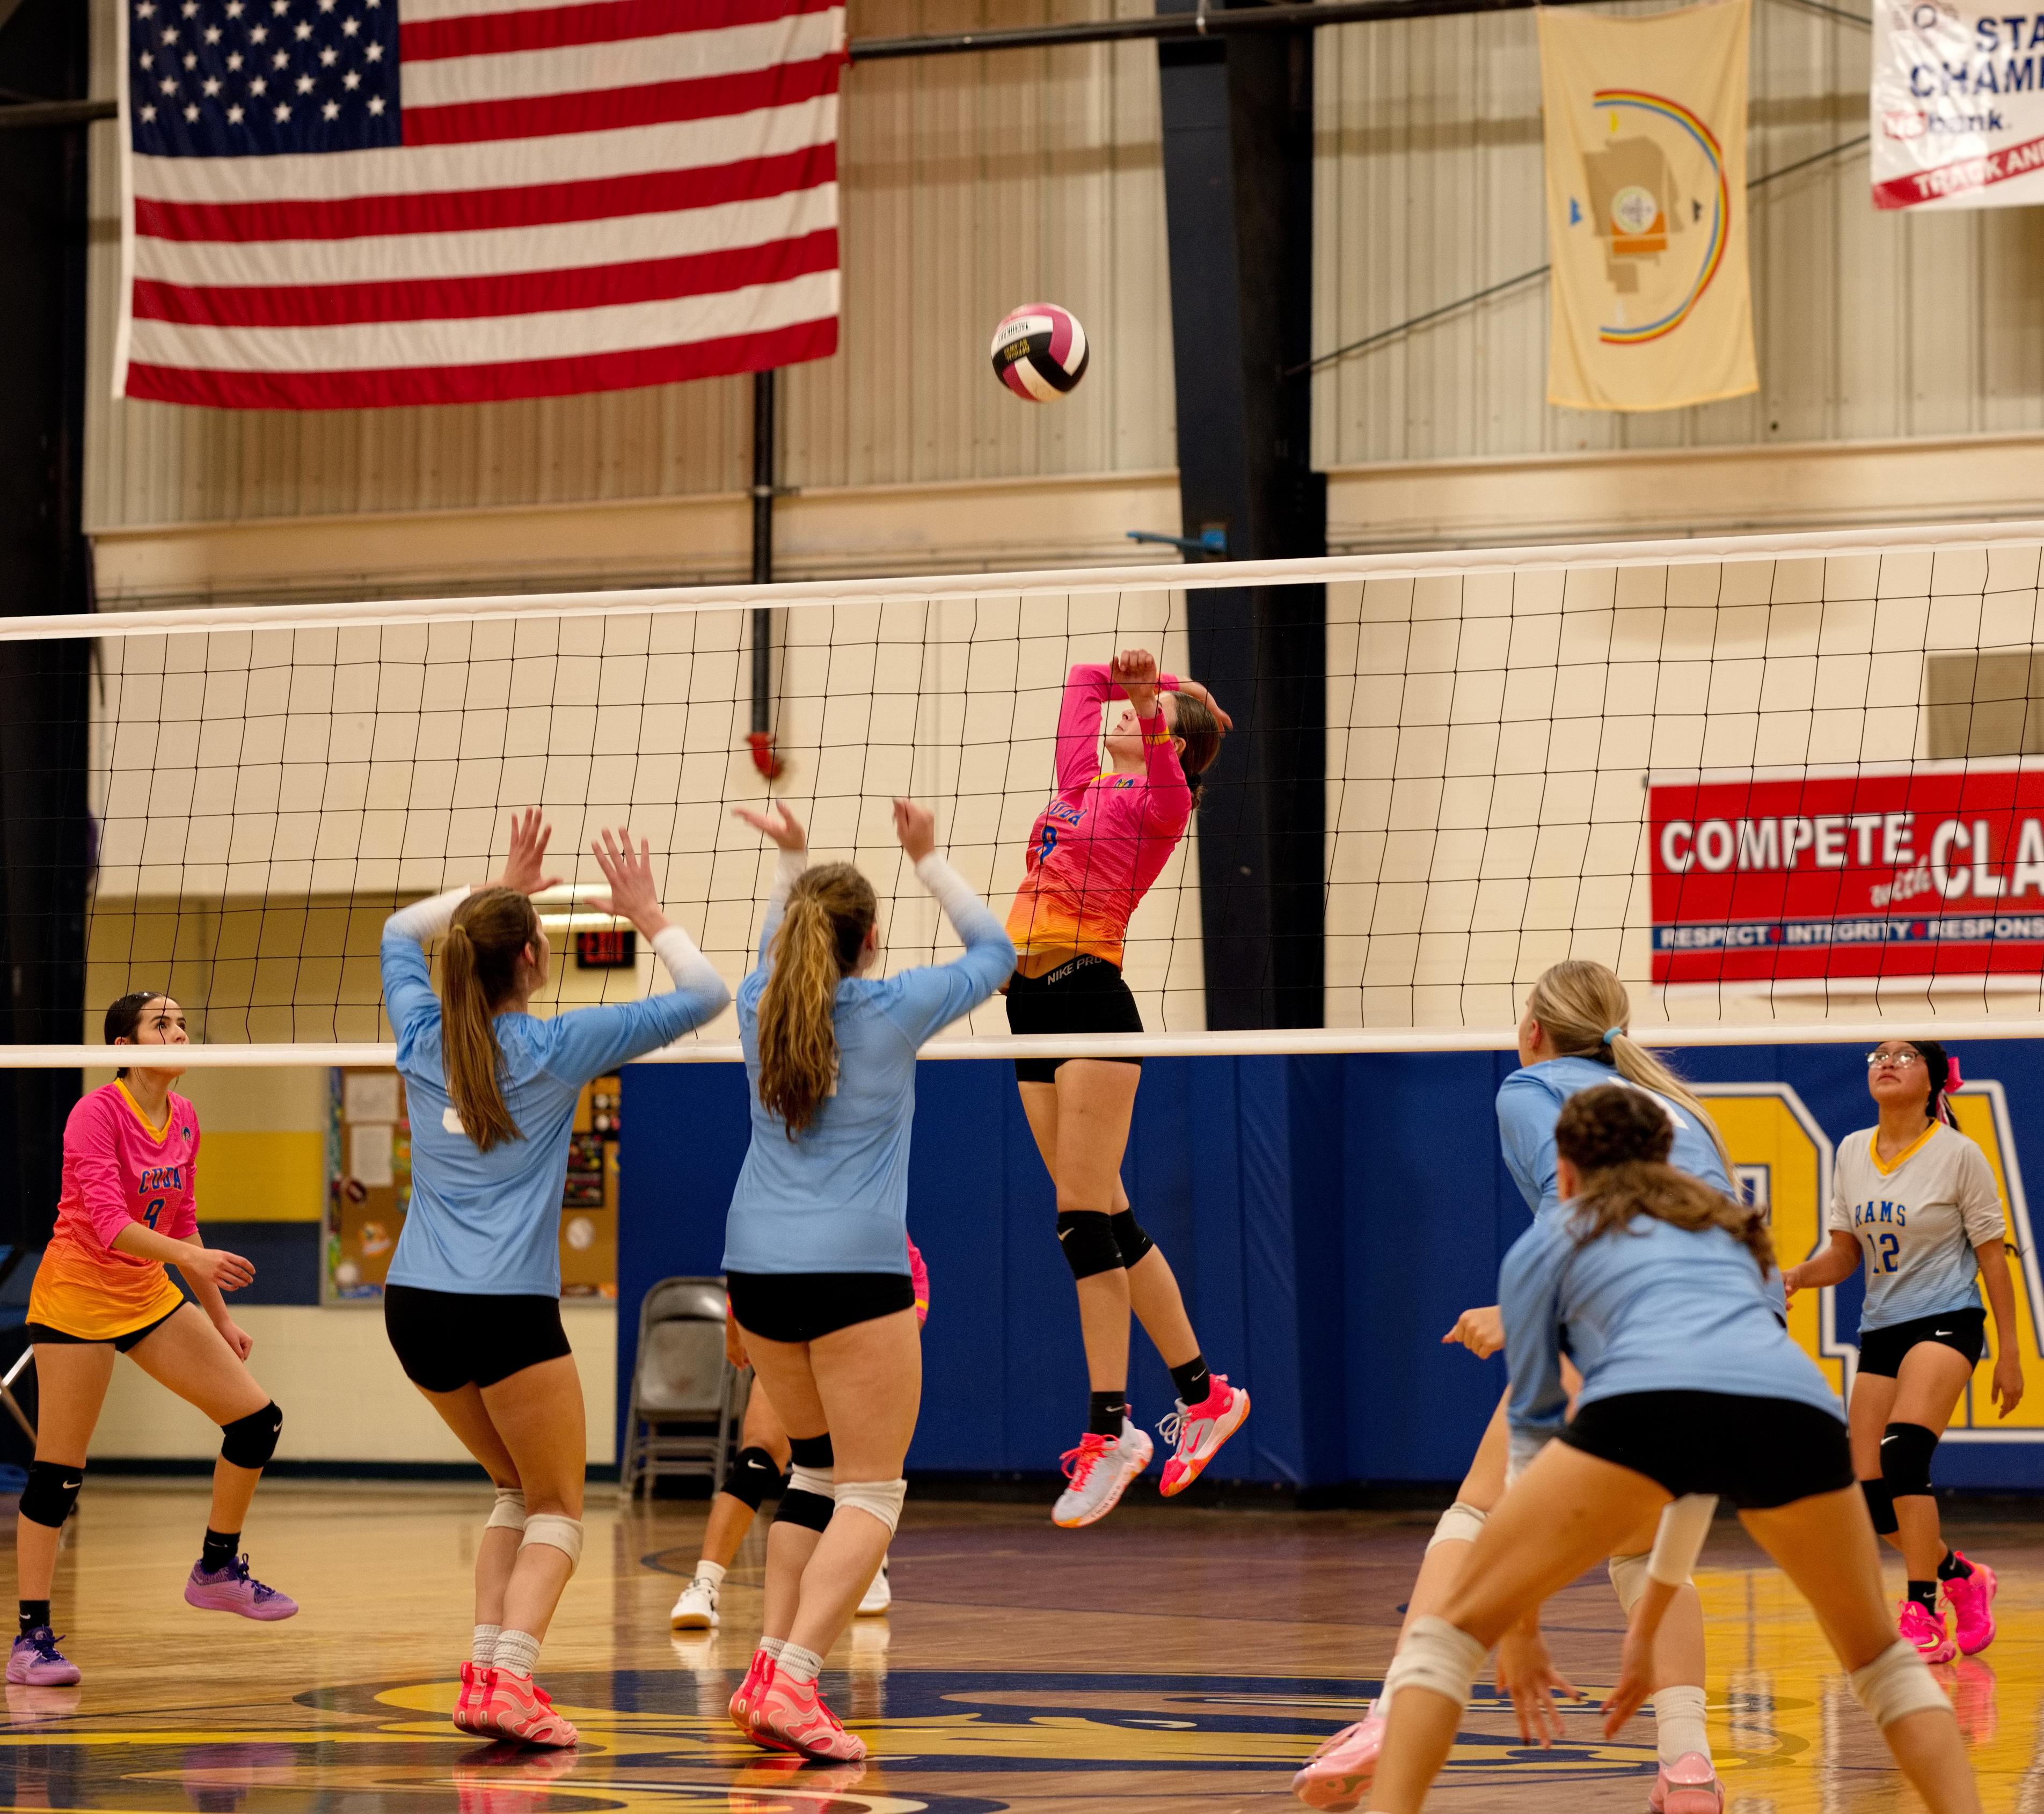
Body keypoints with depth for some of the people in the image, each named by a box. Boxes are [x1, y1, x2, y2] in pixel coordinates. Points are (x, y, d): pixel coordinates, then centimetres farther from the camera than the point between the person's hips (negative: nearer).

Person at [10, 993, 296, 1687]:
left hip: (148, 1294, 7)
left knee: (256, 1418, 1)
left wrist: (219, 1317, 17)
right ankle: (31, 1638, 0)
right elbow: (109, 1221, -28)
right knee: (59, 1471, -6)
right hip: (77, 1296, -7)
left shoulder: (184, 1120, 5)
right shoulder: (97, 1113, -17)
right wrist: (195, 1261, -39)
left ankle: (217, 1569, 17)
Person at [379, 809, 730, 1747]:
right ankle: (508, 1680, -14)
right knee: (558, 1509, 7)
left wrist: (497, 890, 29)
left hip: (414, 1308, 5)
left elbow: (400, 930, 29)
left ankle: (485, 1670, 6)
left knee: (518, 1490, 22)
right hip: (506, 1310, -5)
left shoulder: (425, 1038, 7)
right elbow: (704, 995, 0)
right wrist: (648, 915, 10)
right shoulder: (555, 1048, -6)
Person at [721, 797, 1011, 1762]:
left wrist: (793, 858, 34)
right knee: (871, 1489, -5)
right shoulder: (890, 1012, -5)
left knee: (817, 1466, 19)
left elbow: (782, 953, 33)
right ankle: (791, 1682, -22)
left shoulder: (761, 1006, 7)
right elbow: (993, 950, 11)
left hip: (756, 1269, 6)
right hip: (853, 1273, -6)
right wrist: (929, 860, 16)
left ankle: (770, 1667, 10)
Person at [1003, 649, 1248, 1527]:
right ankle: (1204, 1395, 15)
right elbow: (1083, 677, 32)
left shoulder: (1159, 799, -1)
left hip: (1090, 992, -8)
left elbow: (1164, 772, -25)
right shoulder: (1085, 781, 19)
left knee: (1085, 1215, -12)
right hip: (1034, 1002, 8)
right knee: (1105, 1219, 8)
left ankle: (1109, 1430, -10)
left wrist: (1151, 706, -42)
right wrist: (1148, 680, 27)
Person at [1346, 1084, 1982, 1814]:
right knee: (1879, 1657, 27)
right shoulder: (1730, 1233, 41)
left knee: (1452, 1629, 11)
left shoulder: (1547, 1243, 29)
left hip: (1643, 1405, -3)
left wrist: (1524, 1627, 35)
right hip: (1797, 1406, 3)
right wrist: (1652, 1626, 51)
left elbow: (1534, 1423, 29)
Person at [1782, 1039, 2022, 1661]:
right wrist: (1797, 1276, -10)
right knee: (1870, 1495, -1)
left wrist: (2009, 1353, -5)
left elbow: (1992, 1257, -3)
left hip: (1946, 1321, -6)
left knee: (1903, 1453, -27)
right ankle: (1961, 1576, 26)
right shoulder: (1851, 1153, 7)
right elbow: (1843, 1256, 11)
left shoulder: (1958, 1155, -7)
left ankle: (1922, 1618, -24)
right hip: (1880, 1330, 6)